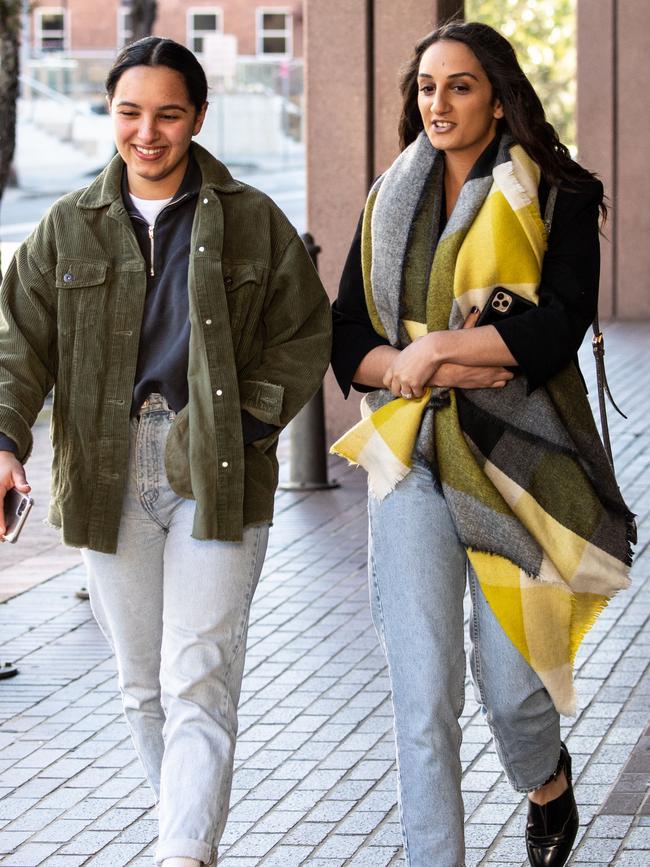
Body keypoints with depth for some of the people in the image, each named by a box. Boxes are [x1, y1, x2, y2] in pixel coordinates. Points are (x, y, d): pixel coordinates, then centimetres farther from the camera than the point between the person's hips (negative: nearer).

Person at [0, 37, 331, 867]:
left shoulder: (252, 221, 4)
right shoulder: (69, 228, 9)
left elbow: (304, 337, 8)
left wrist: (248, 425, -6)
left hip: (218, 477, -3)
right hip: (108, 478, 3)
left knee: (199, 681, -12)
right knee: (142, 686, 9)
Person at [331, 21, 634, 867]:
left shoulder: (555, 200, 0)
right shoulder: (390, 202, 12)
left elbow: (555, 329, -14)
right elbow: (347, 341, 9)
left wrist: (430, 349, -13)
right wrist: (412, 370, -11)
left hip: (516, 460, -3)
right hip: (413, 460, 3)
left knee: (511, 686, 3)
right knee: (423, 695, -6)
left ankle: (548, 784, 37)